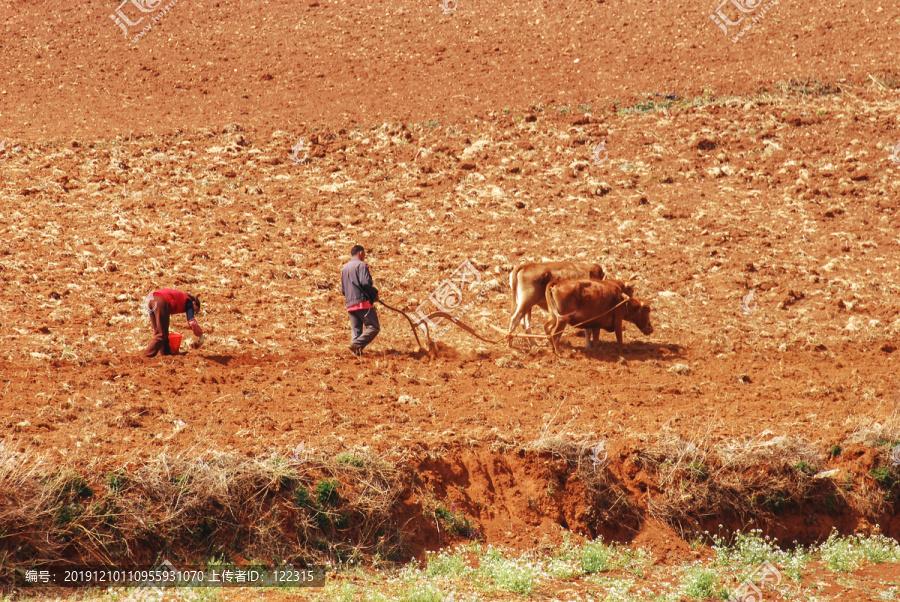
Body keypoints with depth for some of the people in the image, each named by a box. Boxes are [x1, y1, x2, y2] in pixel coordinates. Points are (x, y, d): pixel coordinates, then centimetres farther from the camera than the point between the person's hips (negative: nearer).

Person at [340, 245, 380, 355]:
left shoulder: (344, 268, 20)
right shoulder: (361, 265, -4)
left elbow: (343, 290, 22)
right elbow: (366, 283, -17)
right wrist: (375, 293, -3)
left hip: (350, 304, 8)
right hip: (363, 301, -8)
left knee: (355, 329, 9)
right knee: (374, 327, -6)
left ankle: (356, 351, -3)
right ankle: (357, 344, -21)